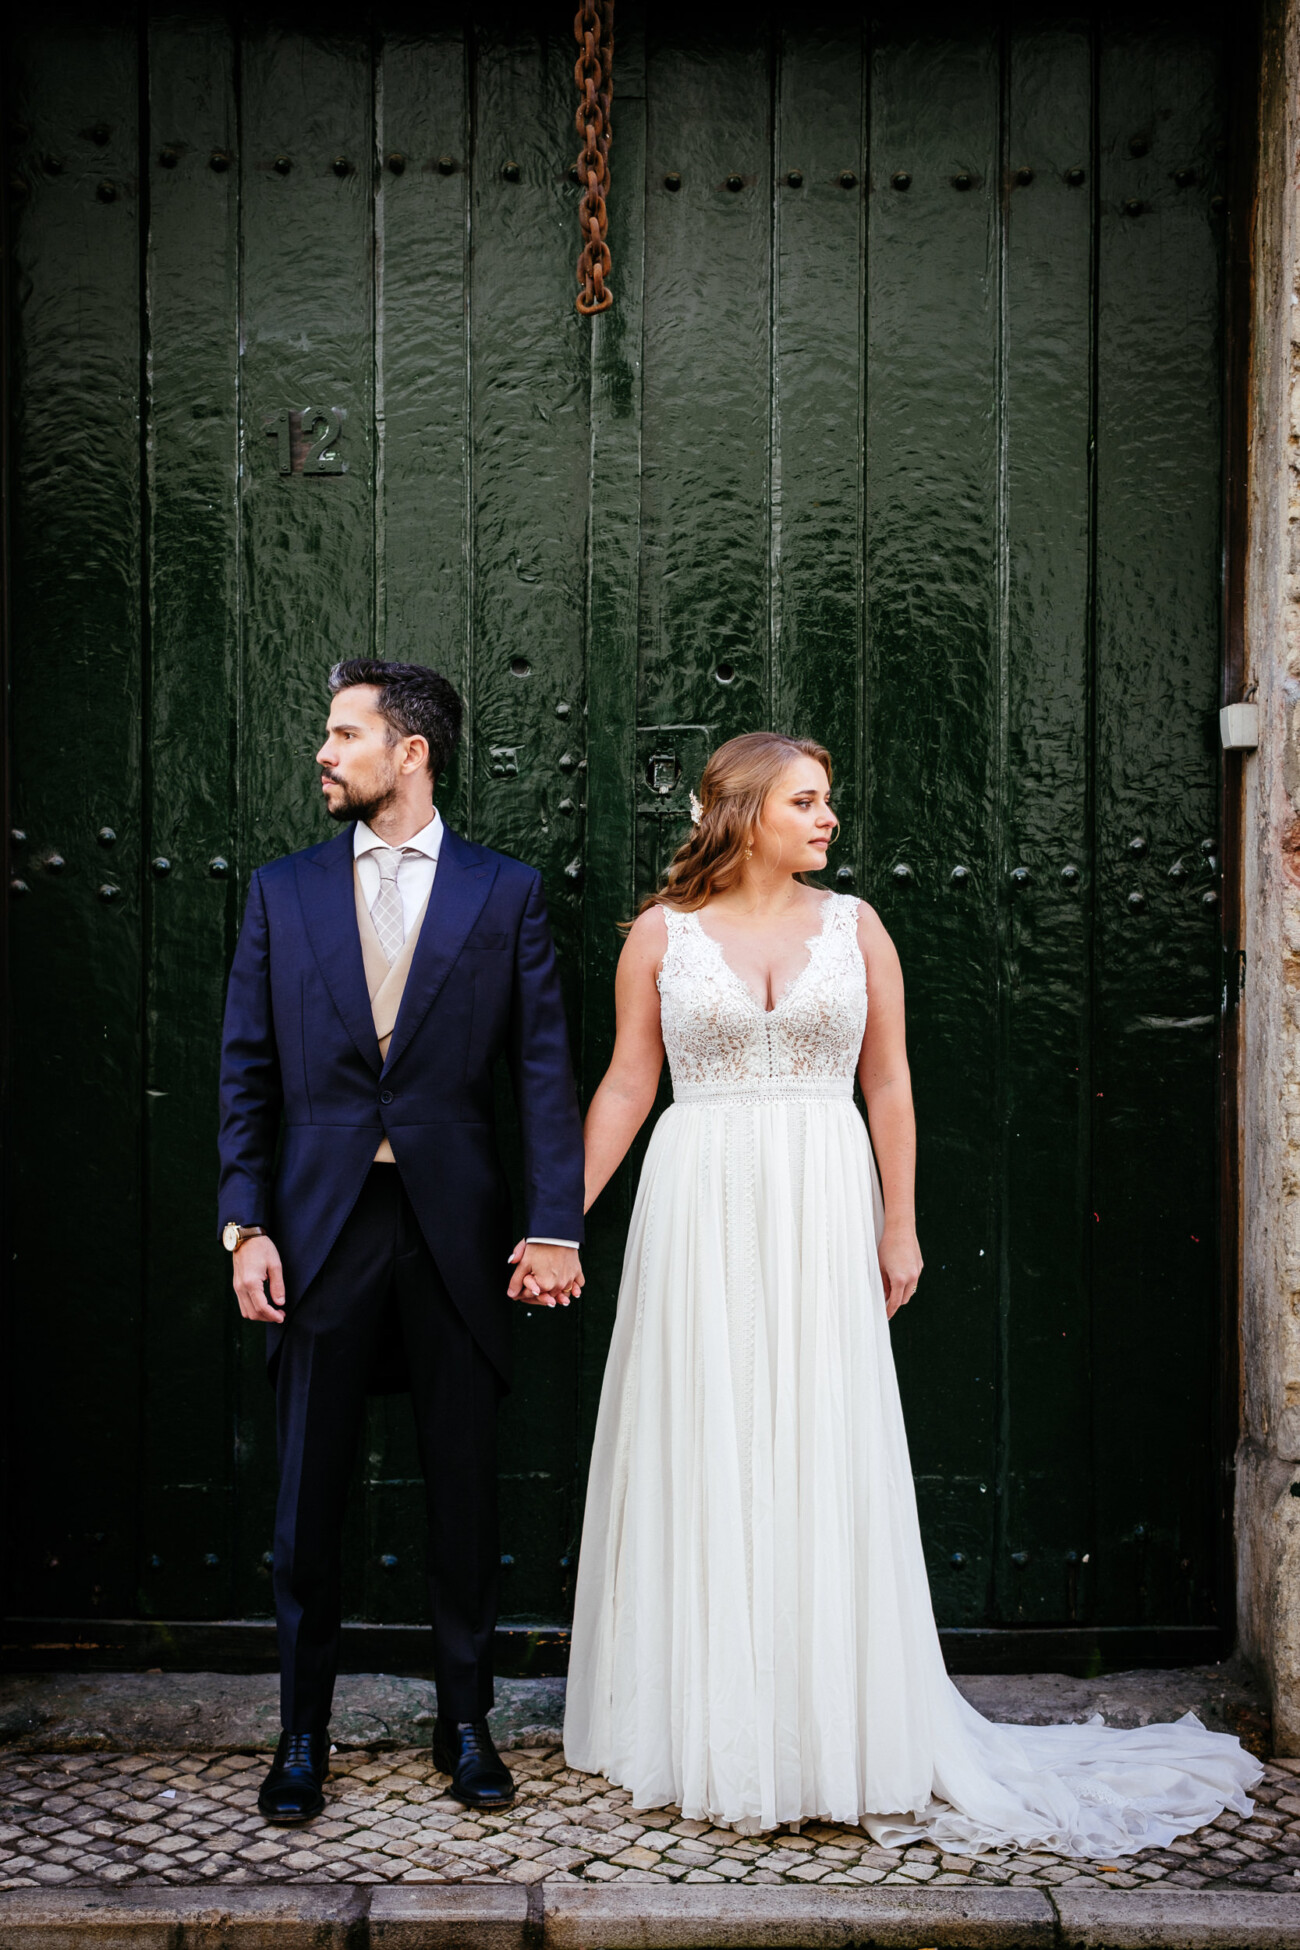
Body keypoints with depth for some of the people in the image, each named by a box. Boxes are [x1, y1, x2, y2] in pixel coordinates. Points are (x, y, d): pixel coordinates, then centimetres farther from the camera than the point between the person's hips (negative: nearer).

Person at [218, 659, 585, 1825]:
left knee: (465, 1492, 9)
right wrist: (246, 1225, -2)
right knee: (309, 1496, 7)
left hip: (456, 1232, -1)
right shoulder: (284, 892, 7)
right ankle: (303, 1737, 22)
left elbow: (546, 1067, -1)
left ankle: (465, 1723, 25)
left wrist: (556, 1227, -9)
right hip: (321, 1228, 1)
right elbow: (249, 1069, 7)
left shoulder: (506, 893, 2)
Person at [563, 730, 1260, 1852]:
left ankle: (830, 1727, 15)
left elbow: (888, 1087, 7)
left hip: (821, 1214, 1)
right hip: (699, 1213, -1)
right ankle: (705, 1728, 17)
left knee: (823, 1457, 2)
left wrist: (900, 1227, 3)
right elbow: (626, 1086, 5)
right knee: (701, 1458, 3)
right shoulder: (663, 932, 3)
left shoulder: (853, 927, 7)